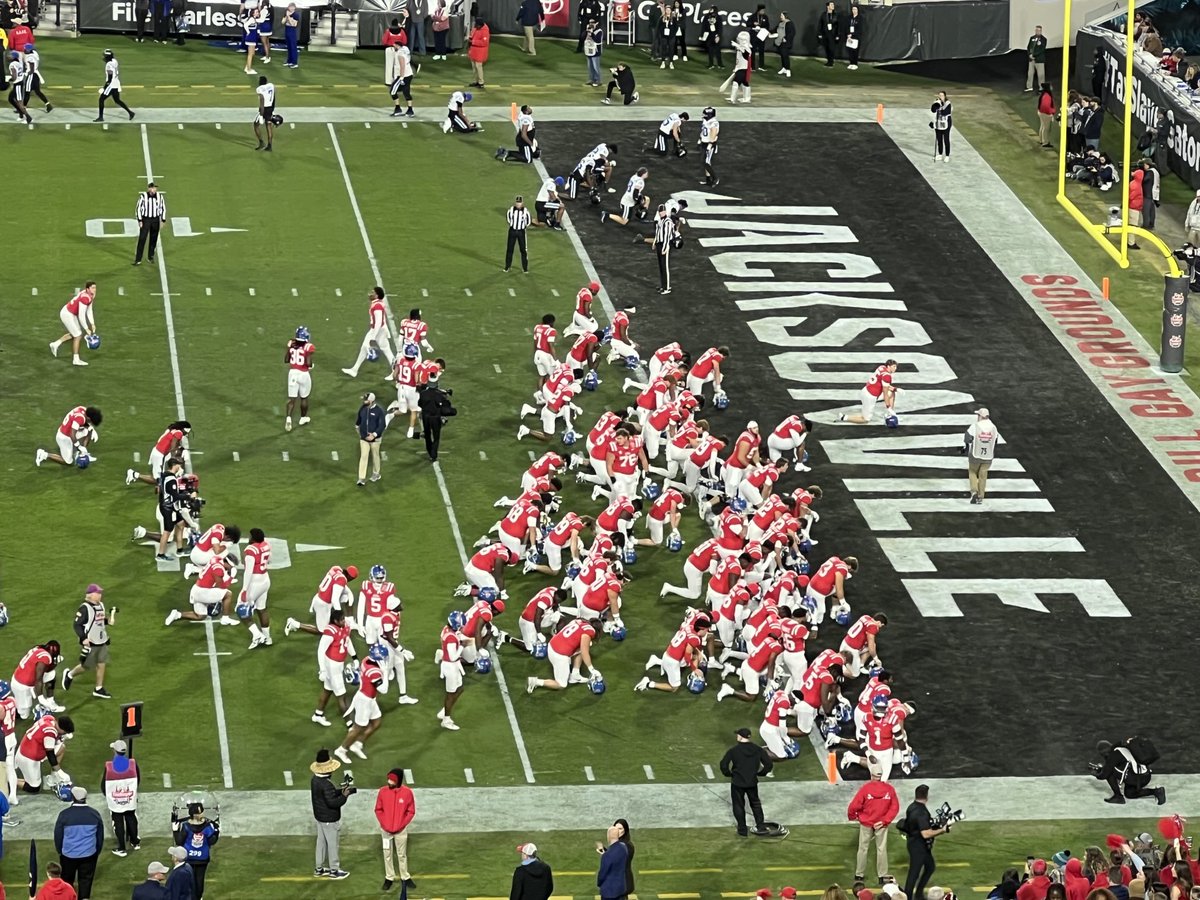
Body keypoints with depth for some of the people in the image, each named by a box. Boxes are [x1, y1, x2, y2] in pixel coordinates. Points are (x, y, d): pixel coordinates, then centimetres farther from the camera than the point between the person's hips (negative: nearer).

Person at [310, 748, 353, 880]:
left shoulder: (315, 779, -1)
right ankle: (334, 870, 18)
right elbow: (332, 802, -30)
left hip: (319, 816, 9)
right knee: (332, 843, 6)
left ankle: (319, 868, 31)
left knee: (321, 841, 20)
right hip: (329, 819, -9)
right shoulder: (326, 785, -29)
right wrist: (344, 796, -20)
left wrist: (339, 790, 2)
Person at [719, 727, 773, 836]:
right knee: (755, 804, 23)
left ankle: (742, 830, 15)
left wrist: (728, 774, 2)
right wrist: (760, 773, 11)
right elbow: (769, 764, -3)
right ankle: (761, 826, 19)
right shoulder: (758, 750, -4)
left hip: (737, 783, -3)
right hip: (752, 782, 3)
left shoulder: (733, 750, -13)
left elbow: (723, 765, -16)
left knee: (738, 806, 12)